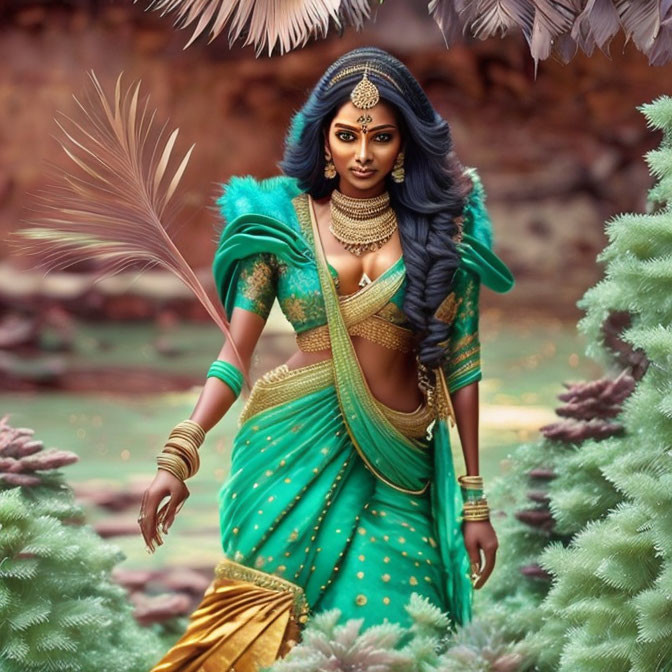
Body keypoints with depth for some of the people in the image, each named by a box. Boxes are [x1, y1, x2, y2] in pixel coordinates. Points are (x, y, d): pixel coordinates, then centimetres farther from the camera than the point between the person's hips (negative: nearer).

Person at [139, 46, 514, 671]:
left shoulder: (440, 225, 3)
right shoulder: (283, 220, 4)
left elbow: (461, 363, 4)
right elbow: (236, 352, -1)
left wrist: (475, 499, 4)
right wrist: (179, 454, -14)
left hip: (394, 468, 0)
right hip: (292, 454, 0)